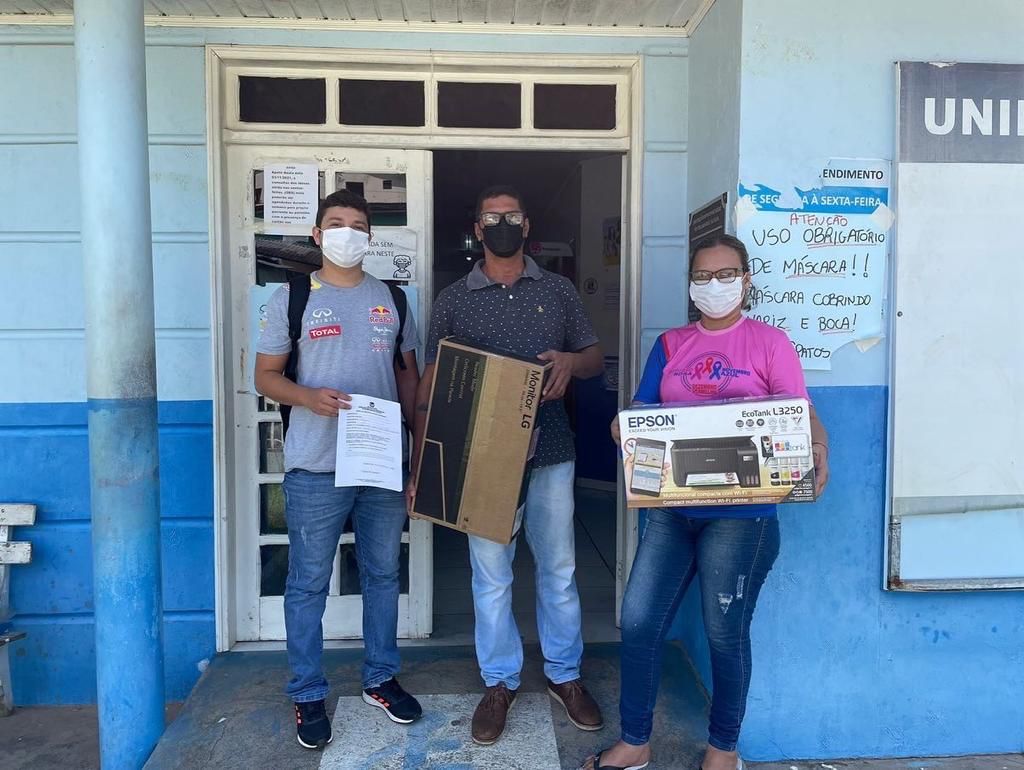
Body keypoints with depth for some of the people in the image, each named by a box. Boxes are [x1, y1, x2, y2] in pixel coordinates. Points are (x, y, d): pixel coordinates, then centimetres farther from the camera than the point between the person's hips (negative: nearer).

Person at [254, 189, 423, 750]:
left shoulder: (392, 298, 10)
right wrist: (309, 397, -20)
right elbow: (265, 375, 0)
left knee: (383, 575, 15)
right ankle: (308, 696, 24)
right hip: (315, 468, -3)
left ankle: (380, 679, 33)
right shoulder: (292, 296, 1)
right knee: (309, 584, 7)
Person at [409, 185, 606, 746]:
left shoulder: (559, 291, 6)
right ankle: (499, 683, 26)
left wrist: (571, 361, -13)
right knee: (490, 576, 8)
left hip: (550, 452, 1)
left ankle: (565, 675, 30)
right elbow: (430, 382, 2)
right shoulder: (453, 299, 3)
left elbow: (595, 358, 12)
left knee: (558, 569, 11)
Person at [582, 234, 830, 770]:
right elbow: (640, 412, 9)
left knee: (725, 634, 7)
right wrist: (623, 427, -14)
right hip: (671, 507, 4)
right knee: (638, 622, 5)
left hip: (740, 513, -4)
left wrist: (817, 450, -26)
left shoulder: (769, 343, 0)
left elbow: (803, 416, -4)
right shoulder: (671, 345, 11)